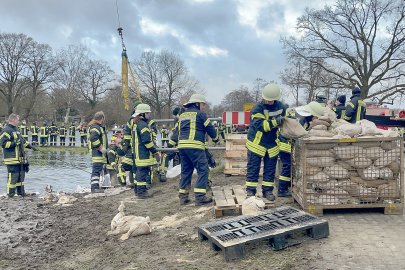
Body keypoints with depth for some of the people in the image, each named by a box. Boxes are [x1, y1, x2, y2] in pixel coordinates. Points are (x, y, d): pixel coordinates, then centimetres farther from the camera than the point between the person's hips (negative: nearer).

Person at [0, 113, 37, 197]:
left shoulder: (16, 129, 19)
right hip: (12, 159, -10)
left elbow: (22, 140, 30)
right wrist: (15, 143, -22)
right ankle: (10, 194, 3)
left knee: (21, 175, 16)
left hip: (20, 158, 10)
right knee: (13, 176, -6)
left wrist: (29, 145, 23)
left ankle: (21, 192, 27)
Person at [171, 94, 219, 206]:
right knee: (203, 170, -4)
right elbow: (210, 128, 5)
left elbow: (177, 132, 26)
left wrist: (173, 143, 34)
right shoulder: (199, 114, 1)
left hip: (182, 146, 8)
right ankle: (200, 196, -9)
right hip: (195, 146, -8)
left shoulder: (182, 115, 22)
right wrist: (216, 139, 21)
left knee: (186, 171, 13)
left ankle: (183, 196, 14)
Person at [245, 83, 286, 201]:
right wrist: (274, 122, -35)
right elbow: (261, 125, -27)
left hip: (272, 144, 5)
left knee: (270, 169, 9)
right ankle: (250, 190, 11)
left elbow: (284, 119, 23)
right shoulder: (257, 109, -16)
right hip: (256, 143, -4)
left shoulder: (281, 106, 2)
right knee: (253, 168, 2)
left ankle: (268, 190, 20)